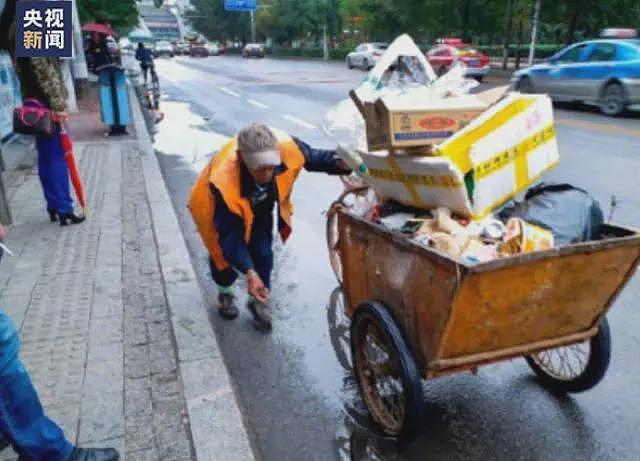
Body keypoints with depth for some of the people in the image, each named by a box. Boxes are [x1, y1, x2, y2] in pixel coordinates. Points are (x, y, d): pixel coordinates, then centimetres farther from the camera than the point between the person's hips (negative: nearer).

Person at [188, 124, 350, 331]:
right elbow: (230, 236, -39)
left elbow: (313, 157, -15)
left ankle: (259, 301, 27)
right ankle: (224, 294, 39)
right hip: (220, 207, -3)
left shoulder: (287, 147, -39)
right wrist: (249, 272, -49)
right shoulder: (223, 181, -47)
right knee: (225, 254, 5)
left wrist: (341, 163, -33)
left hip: (260, 207, 3)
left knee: (262, 253, -1)